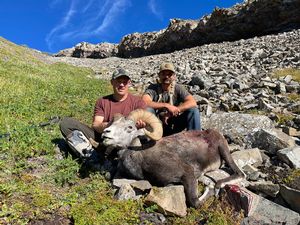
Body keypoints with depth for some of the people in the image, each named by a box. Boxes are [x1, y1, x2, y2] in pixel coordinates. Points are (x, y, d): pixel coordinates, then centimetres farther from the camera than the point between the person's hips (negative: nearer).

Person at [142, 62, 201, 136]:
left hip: (173, 127, 1)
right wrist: (166, 105, -34)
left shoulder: (178, 88, -4)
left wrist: (171, 113, -26)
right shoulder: (152, 88, -7)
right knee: (147, 109, -30)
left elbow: (193, 103, -20)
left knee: (193, 110, -20)